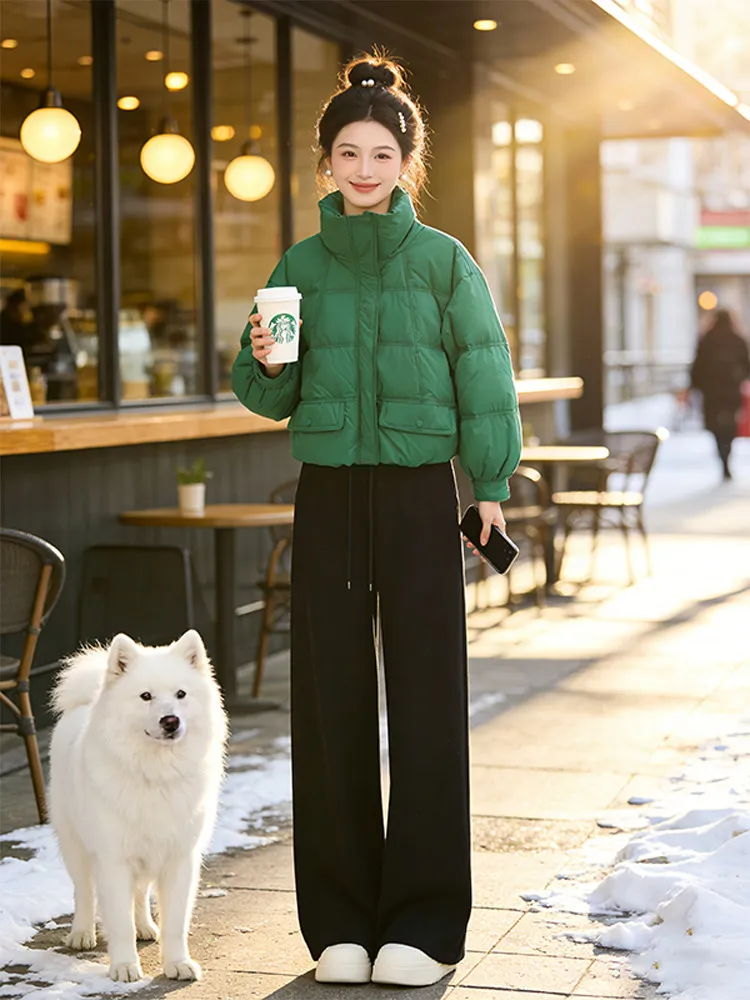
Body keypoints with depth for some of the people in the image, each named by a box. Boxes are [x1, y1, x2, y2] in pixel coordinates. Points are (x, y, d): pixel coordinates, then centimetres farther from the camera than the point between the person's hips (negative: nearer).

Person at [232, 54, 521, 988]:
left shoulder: (444, 261, 1)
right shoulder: (300, 265, 8)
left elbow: (482, 376, 2)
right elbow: (269, 397, 10)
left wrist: (489, 482, -4)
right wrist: (266, 363, -11)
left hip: (419, 493, -2)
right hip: (328, 493, 2)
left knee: (426, 701, 0)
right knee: (331, 702, 4)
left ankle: (423, 921, 9)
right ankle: (340, 920, 14)